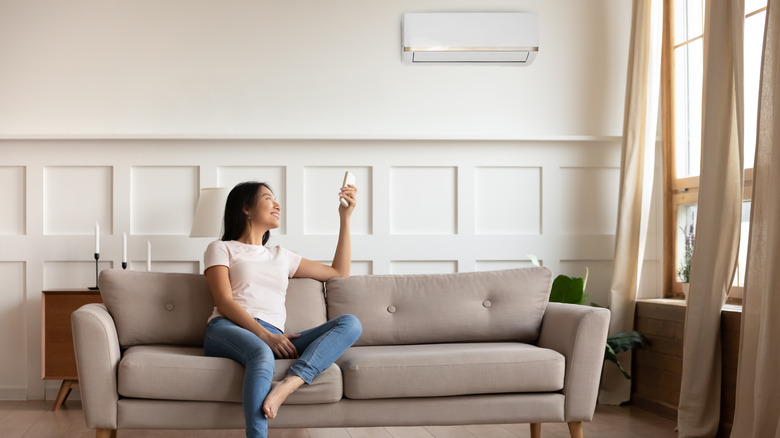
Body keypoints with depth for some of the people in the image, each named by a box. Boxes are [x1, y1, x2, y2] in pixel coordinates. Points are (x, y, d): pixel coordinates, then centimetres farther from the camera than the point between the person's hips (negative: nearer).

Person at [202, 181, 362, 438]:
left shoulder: (281, 256, 32)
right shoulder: (221, 249, 17)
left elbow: (339, 272, 33)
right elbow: (225, 303, 1)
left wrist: (345, 217, 30)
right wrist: (264, 335, -15)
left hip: (273, 339, 5)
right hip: (229, 330, -5)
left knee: (350, 324, -20)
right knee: (262, 355, -41)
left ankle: (287, 385, -42)